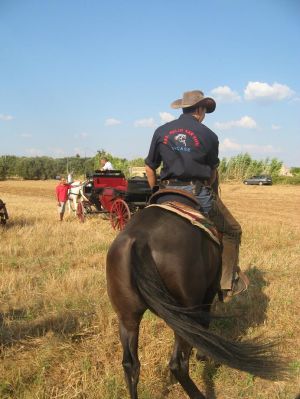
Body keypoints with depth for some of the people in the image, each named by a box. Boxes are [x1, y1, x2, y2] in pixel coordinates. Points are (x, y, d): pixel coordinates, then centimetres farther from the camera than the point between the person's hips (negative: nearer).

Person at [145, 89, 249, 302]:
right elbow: (213, 172, 7)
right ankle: (227, 284, 15)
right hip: (199, 193, -3)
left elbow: (150, 167, 10)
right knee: (232, 231, 16)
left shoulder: (161, 131, 7)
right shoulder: (209, 135, -1)